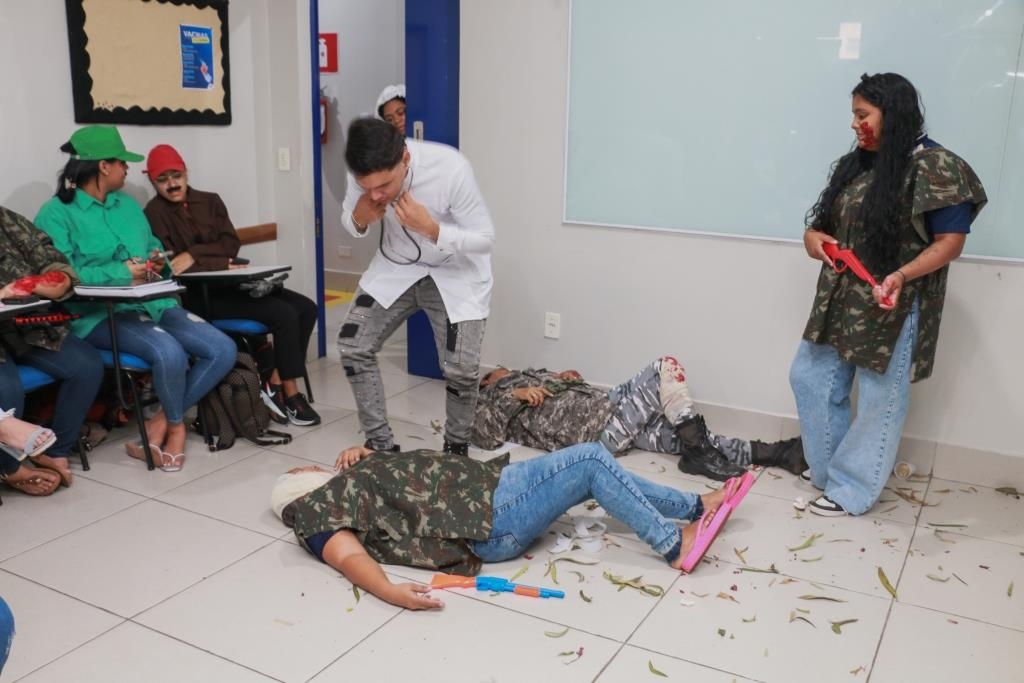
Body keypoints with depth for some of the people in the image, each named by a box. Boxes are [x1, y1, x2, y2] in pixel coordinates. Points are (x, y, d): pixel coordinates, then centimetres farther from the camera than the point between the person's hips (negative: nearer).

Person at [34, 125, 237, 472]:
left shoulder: (128, 205, 21)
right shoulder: (57, 213, -1)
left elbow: (154, 248, 26)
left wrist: (158, 261, 1)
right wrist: (121, 272, -17)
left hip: (153, 303, 7)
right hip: (100, 314, -7)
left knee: (223, 350, -14)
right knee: (170, 353, -34)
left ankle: (161, 422, -3)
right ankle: (176, 425, -4)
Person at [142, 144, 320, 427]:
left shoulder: (210, 201, 14)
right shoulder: (154, 213, -2)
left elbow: (231, 244, 2)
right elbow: (169, 268, -10)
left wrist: (194, 253, -14)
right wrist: (220, 264, -14)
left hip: (229, 282, 7)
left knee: (306, 308, -11)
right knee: (284, 315, -23)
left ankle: (275, 383, -4)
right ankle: (290, 393, -10)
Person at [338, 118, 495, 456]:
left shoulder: (451, 169, -33)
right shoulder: (363, 172, -21)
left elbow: (485, 238, -23)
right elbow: (348, 222, -1)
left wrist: (431, 229, -39)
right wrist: (359, 219, -26)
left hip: (456, 273, -4)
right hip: (397, 265, 4)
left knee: (461, 369, -13)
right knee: (353, 346, -5)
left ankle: (456, 447, 16)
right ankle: (380, 444, 11)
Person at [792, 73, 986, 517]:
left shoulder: (936, 168, -13)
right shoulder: (856, 163, 9)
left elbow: (950, 243, -14)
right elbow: (825, 218, 17)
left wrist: (900, 275, -29)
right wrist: (812, 236, -6)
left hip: (892, 307, -8)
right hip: (840, 300, 8)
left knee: (879, 402, 4)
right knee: (809, 378, 13)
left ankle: (851, 489, 17)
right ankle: (829, 467, 31)